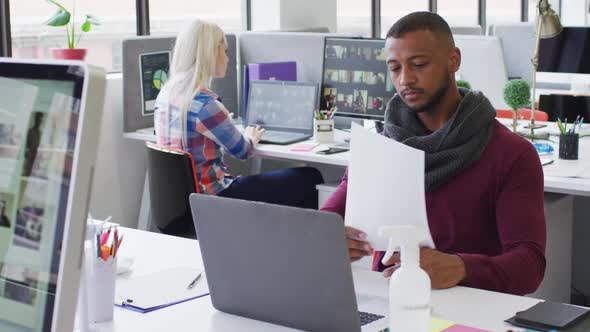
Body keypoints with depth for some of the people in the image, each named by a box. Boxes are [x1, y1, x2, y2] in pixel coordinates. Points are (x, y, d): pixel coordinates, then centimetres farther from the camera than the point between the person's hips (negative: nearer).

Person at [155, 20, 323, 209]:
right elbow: (243, 151, -9)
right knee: (310, 178, -2)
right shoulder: (205, 103, -22)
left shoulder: (166, 94, 4)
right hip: (213, 199, -9)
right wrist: (251, 138, 13)